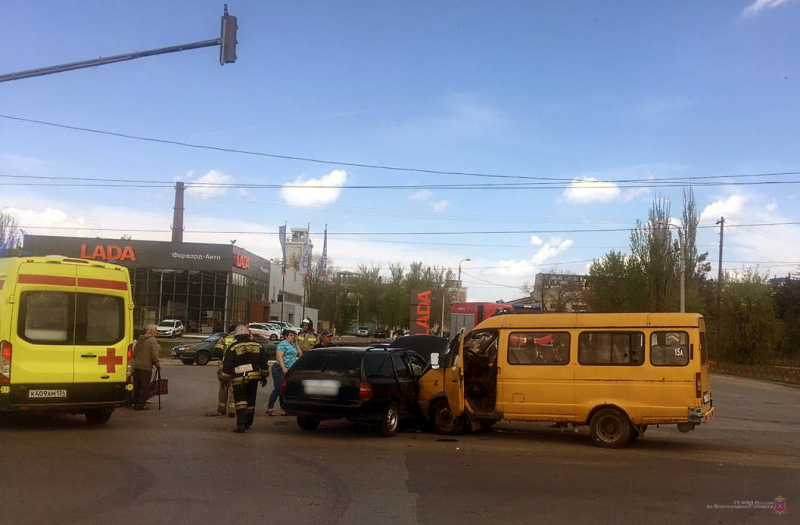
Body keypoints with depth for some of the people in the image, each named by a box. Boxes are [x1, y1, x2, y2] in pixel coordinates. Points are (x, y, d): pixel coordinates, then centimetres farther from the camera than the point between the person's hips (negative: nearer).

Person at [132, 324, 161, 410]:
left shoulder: (139, 339, 15)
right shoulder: (152, 340, -8)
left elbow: (134, 353, 20)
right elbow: (154, 355, -15)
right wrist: (158, 365, -4)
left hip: (136, 366, 7)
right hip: (146, 367, -7)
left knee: (136, 386, 14)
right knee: (145, 387, 0)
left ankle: (136, 403, 20)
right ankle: (140, 405, -1)